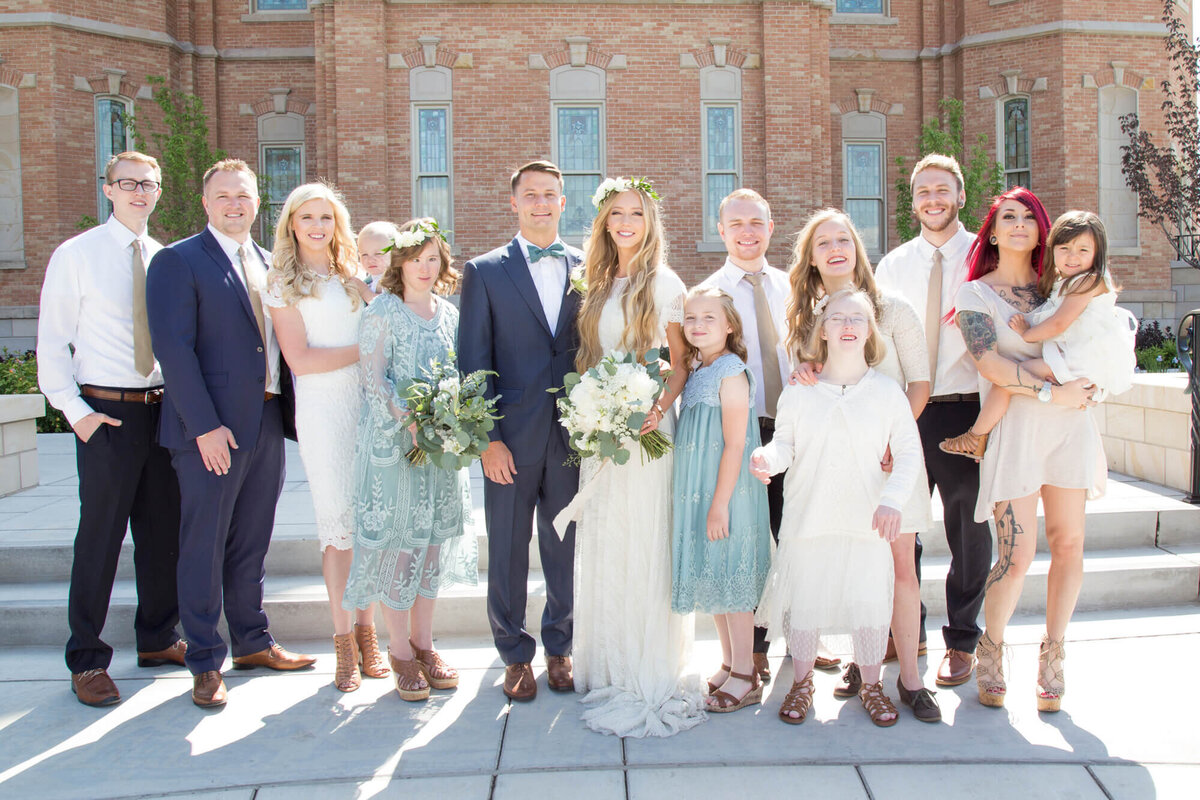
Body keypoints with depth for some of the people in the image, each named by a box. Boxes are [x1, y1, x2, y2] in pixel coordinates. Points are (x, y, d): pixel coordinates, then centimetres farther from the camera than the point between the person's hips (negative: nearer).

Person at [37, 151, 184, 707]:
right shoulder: (75, 256, -2)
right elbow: (52, 344, -3)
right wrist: (76, 412, -10)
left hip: (164, 409, 5)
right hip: (107, 414, -4)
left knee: (163, 531, 12)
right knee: (100, 536, 0)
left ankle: (157, 639, 29)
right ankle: (87, 660, 14)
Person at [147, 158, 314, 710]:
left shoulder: (268, 264, 15)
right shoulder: (178, 261, -5)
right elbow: (173, 347, -13)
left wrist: (288, 411, 7)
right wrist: (205, 425, -18)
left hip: (268, 420, 6)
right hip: (212, 428, -6)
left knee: (251, 543, 16)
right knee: (205, 546, 3)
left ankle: (252, 643, 29)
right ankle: (205, 663, 14)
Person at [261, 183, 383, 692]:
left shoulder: (354, 277, 16)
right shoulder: (282, 284, 2)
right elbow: (300, 359, -6)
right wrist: (364, 350, -7)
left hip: (370, 404, 4)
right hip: (323, 409, -4)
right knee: (339, 525, -2)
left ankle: (367, 634, 15)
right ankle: (344, 642, 8)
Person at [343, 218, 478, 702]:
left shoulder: (449, 314, 10)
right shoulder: (383, 311, -5)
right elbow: (374, 378, -10)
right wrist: (408, 417, -23)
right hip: (392, 441, -5)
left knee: (433, 540, 9)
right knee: (397, 540, 0)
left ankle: (424, 644, 21)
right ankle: (400, 651, 12)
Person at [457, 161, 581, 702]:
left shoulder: (587, 270, 7)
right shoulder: (484, 272, 2)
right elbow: (473, 362, -2)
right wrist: (488, 438, -8)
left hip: (574, 435, 2)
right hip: (512, 438, -1)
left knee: (567, 549, 11)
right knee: (508, 551, 8)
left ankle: (559, 647, 29)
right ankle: (516, 654, 25)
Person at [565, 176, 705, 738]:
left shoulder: (663, 284, -1)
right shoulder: (597, 285, 13)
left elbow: (681, 362, -2)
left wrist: (659, 408, -19)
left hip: (647, 428, -5)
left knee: (645, 546, -2)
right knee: (602, 546, 10)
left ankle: (653, 674, 10)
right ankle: (611, 666, 24)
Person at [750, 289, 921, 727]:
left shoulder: (887, 391, 0)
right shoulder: (798, 392, 2)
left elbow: (909, 452, -1)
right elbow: (785, 443, 3)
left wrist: (892, 499, -14)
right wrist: (767, 457, -21)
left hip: (867, 519, 0)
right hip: (807, 518, 0)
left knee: (869, 600, 4)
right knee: (804, 598, 7)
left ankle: (871, 685, 26)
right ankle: (801, 682, 26)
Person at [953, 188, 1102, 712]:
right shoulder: (975, 293, 4)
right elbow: (991, 364, -9)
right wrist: (1050, 393, -15)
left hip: (1069, 423, 4)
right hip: (1014, 426, -4)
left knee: (1068, 542, 3)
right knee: (1016, 555, -8)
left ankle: (1053, 654, 20)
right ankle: (991, 648, 17)